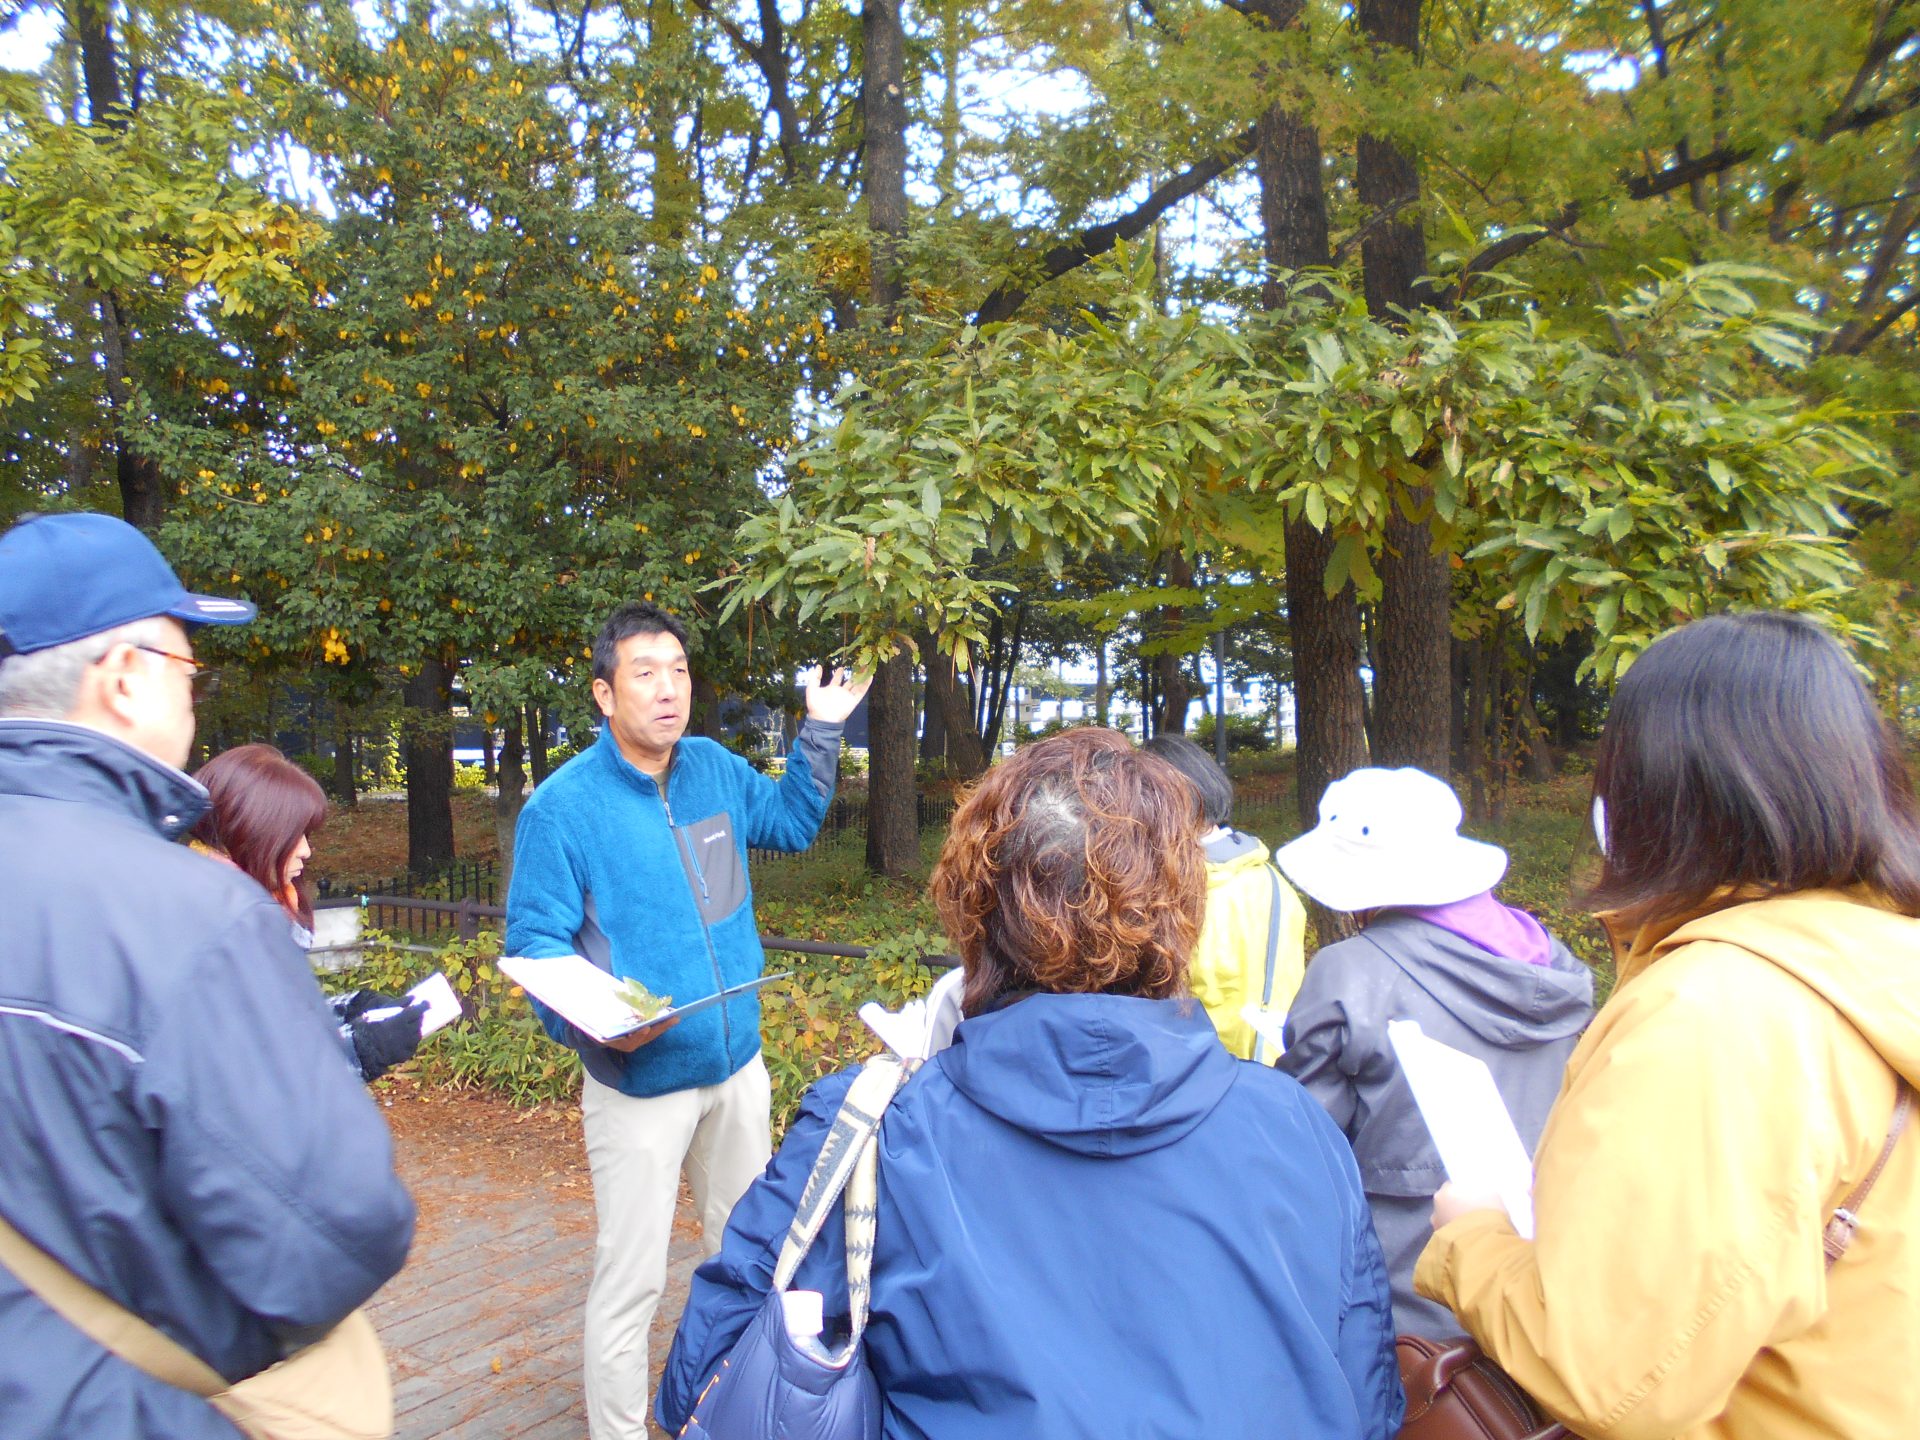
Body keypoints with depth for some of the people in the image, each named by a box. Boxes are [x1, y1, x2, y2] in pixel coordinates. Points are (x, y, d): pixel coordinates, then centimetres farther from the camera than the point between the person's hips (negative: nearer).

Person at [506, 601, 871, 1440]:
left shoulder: (715, 769, 0)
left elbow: (791, 822, 18)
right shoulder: (562, 805, -17)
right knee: (631, 1281, 4)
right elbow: (533, 942, -16)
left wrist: (822, 730, 10)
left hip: (738, 1065, 6)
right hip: (641, 1082, -6)